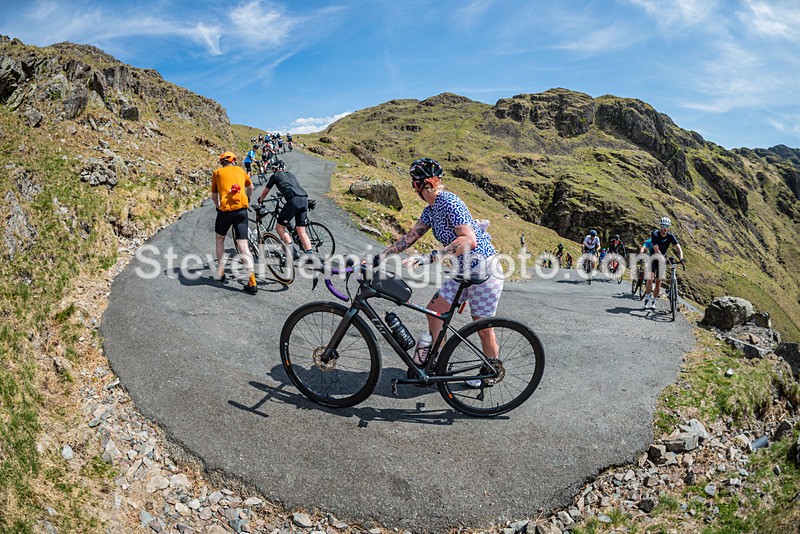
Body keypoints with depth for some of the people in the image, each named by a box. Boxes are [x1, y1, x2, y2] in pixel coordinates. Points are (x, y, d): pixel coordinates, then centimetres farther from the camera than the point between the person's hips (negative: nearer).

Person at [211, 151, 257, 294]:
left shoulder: (217, 172, 13)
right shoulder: (240, 170, 20)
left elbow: (214, 196, 17)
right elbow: (251, 187, 37)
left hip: (225, 209, -1)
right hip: (242, 209, 1)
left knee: (220, 239, 24)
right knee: (243, 246, -3)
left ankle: (220, 273, 26)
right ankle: (252, 283, -13)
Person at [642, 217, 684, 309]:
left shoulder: (670, 236, -11)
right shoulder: (655, 234, -21)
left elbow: (678, 248, -18)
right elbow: (656, 250, -30)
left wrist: (681, 258, -36)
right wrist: (664, 260, -42)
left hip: (662, 259, 3)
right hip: (653, 258, -3)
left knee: (658, 282, 2)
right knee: (650, 279, -17)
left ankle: (654, 302, 12)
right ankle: (647, 299, -5)